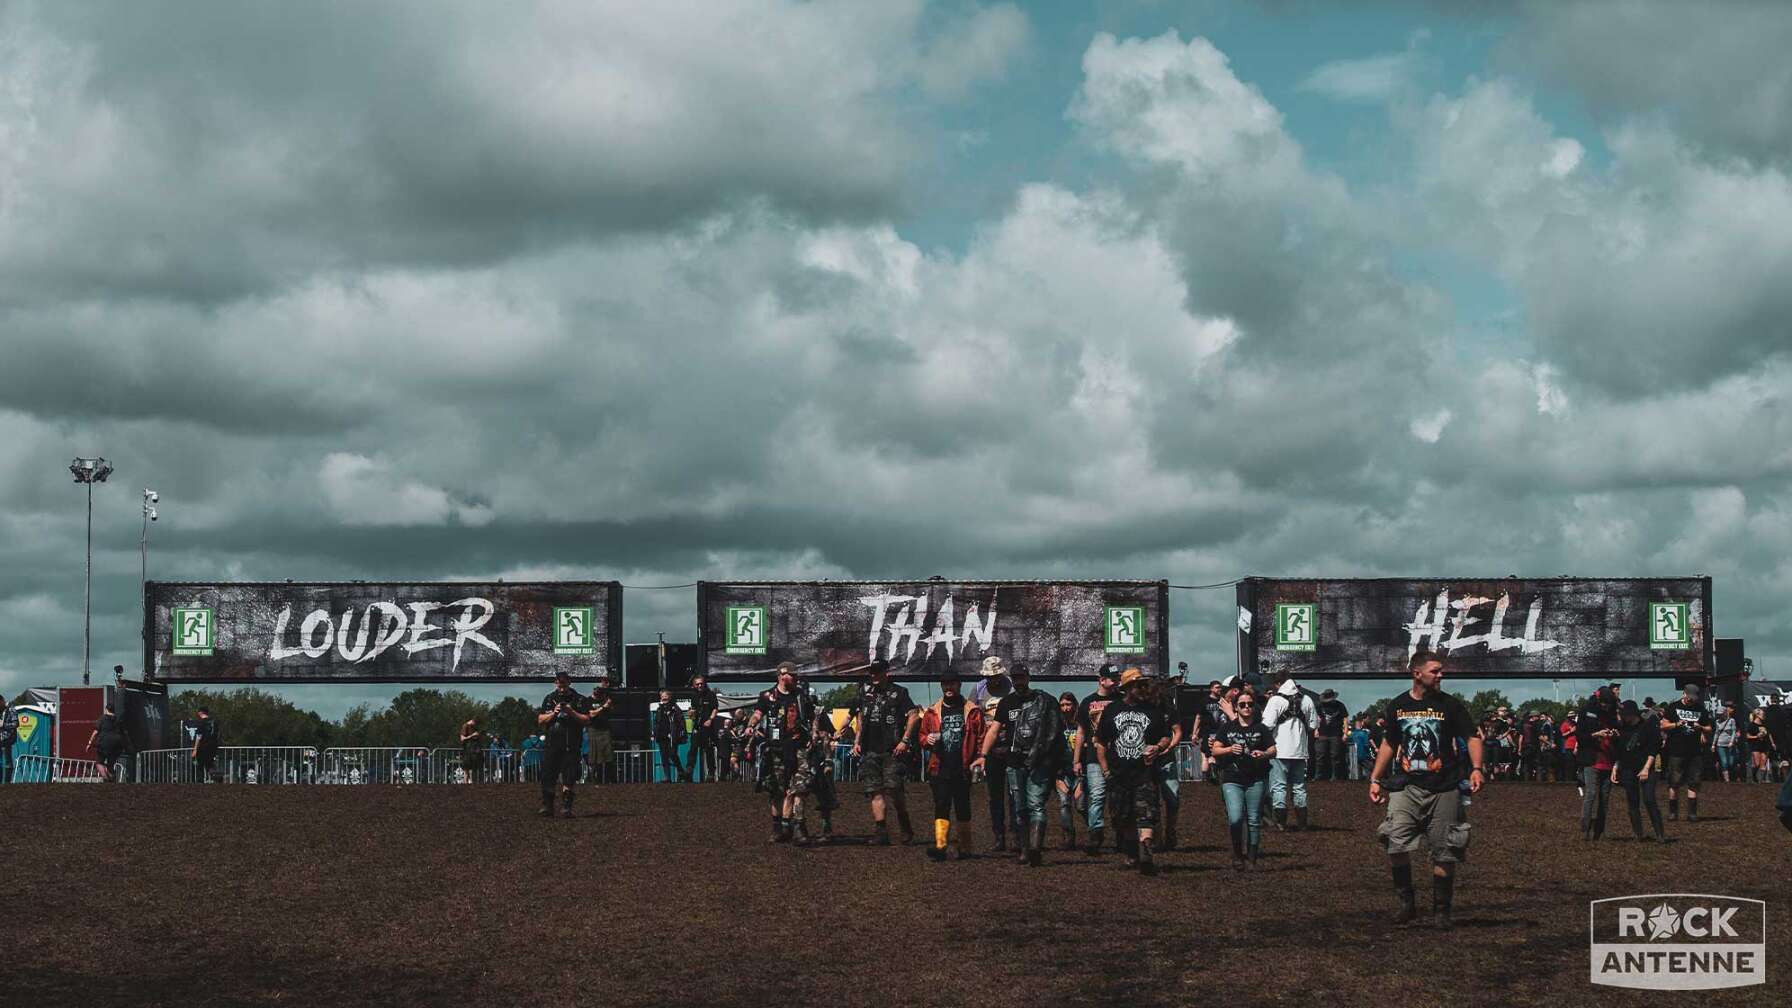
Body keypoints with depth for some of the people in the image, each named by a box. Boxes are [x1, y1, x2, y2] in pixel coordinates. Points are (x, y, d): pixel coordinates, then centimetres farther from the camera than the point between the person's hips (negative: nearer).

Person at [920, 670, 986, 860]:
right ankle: (940, 846, -18)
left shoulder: (972, 711, 5)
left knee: (962, 809, 6)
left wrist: (979, 759, -8)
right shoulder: (932, 711, 12)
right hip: (940, 769, 1)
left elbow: (981, 738, 3)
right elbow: (922, 735, 19)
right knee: (941, 807, -9)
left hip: (962, 770, -1)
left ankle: (964, 847, 17)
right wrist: (927, 740, -4)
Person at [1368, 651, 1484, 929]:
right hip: (1406, 787, 1)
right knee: (1395, 845, -15)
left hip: (1444, 789, -1)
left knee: (1444, 854, 1)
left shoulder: (1450, 705, 1)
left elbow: (1472, 737, -1)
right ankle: (1407, 904, -1)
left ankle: (1441, 912, 14)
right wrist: (1375, 779, 15)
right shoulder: (1397, 706, 8)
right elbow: (1389, 744, 19)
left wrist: (1477, 768, -18)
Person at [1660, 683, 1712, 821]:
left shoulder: (1701, 709, 12)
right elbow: (1664, 726, 2)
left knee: (1693, 783, 1)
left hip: (1695, 752, 2)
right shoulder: (1673, 707, 4)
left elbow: (1709, 729, 15)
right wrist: (1676, 724, -15)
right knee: (1674, 783, -2)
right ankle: (1673, 811, 8)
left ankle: (1692, 813, 4)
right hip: (1676, 751, -2)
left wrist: (1700, 727, -6)